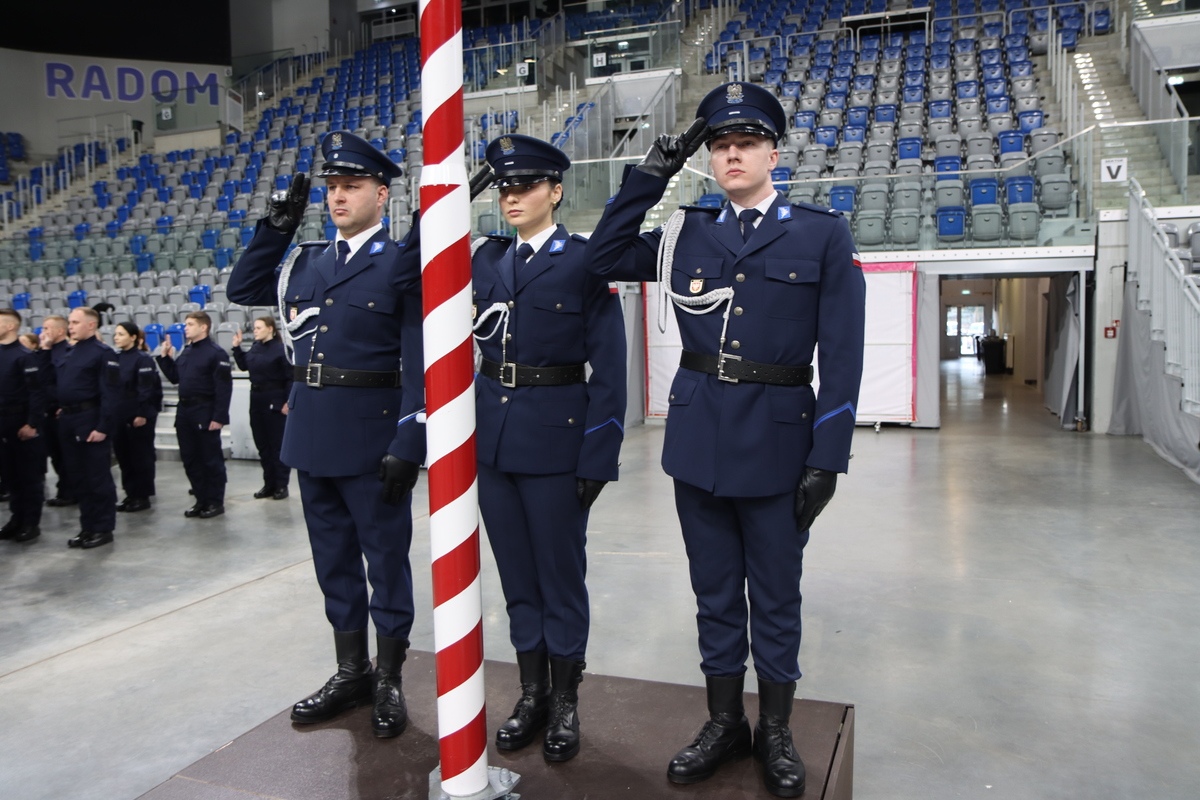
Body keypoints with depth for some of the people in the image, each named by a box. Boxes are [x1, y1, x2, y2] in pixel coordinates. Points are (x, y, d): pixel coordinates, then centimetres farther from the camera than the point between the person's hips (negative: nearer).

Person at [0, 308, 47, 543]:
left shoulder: (24, 355, -12)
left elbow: (36, 392, -15)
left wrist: (32, 423, -18)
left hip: (23, 426, -7)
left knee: (30, 475, 2)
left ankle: (31, 523, 9)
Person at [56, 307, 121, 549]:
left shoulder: (103, 353, -10)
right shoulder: (70, 352, 15)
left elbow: (110, 393, -16)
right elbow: (63, 385, 21)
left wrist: (103, 427, -21)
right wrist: (62, 409, 9)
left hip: (91, 421, -9)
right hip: (68, 422, 9)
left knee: (98, 478, -1)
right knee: (77, 478, 13)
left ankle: (103, 529, 8)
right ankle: (87, 527, 22)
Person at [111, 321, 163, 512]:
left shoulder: (143, 359, -10)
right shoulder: (115, 358, 11)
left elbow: (146, 389, -15)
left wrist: (142, 414, -19)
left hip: (139, 416, -7)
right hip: (119, 416, 7)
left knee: (141, 457, 1)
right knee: (123, 455, 11)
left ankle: (142, 496, 9)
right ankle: (131, 494, 21)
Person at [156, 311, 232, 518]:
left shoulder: (216, 353, -12)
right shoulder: (186, 352, 13)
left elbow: (224, 387, -16)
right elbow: (175, 378, 21)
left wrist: (219, 416, -20)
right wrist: (166, 357, 11)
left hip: (205, 413, -8)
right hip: (185, 411, 8)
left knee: (211, 459, 1)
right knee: (190, 459, 12)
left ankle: (216, 502, 10)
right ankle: (201, 500, 22)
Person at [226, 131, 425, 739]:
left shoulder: (402, 262, -7)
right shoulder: (307, 260, 11)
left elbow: (419, 362, -12)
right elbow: (242, 290, 21)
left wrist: (408, 446, -18)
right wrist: (276, 227, 10)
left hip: (371, 434, -6)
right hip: (312, 432, 7)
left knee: (386, 557, 6)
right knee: (333, 557, 15)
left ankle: (389, 680, 22)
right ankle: (351, 672, 31)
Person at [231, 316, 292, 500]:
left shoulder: (281, 349, -12)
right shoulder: (255, 347, 9)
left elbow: (291, 378, -15)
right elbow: (244, 365, 23)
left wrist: (288, 401, -19)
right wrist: (237, 347, 13)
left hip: (275, 401, -8)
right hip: (256, 400, 8)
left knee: (278, 443, 0)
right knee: (262, 443, 12)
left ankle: (281, 485, 8)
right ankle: (269, 484, 21)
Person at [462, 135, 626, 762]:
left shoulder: (585, 260, -6)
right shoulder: (486, 257, 10)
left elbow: (608, 367, -8)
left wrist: (598, 458, -13)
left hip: (556, 437, -5)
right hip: (493, 434, 5)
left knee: (561, 574, 7)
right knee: (516, 574, 14)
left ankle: (565, 702, 25)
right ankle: (532, 693, 31)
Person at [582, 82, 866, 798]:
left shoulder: (824, 235, -1)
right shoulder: (687, 234, 7)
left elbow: (842, 357, -5)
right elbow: (602, 260, 9)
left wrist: (828, 458, -9)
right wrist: (649, 177, 2)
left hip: (777, 440, -2)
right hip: (698, 437, 3)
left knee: (776, 596, 12)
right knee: (715, 590, 15)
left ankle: (776, 731, 32)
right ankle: (725, 722, 32)